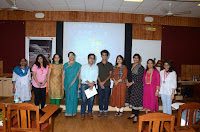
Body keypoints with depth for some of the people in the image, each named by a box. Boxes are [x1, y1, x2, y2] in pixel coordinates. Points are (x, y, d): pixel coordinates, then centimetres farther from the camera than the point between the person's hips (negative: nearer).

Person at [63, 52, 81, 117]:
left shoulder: (78, 65, 3)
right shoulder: (65, 65, 7)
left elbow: (79, 75, 2)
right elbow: (63, 75, 7)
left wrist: (79, 83, -3)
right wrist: (63, 84, 4)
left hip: (75, 84, -1)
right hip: (67, 83, 1)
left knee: (74, 96, 0)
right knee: (68, 97, 5)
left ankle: (73, 111, 13)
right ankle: (68, 111, 16)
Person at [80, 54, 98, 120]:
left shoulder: (96, 67, 10)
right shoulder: (83, 67, 6)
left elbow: (96, 76, 1)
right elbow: (82, 76, -2)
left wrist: (92, 84, -13)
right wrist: (89, 83, -12)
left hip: (92, 85, 1)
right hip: (84, 85, -1)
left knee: (91, 99, 2)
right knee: (84, 99, -4)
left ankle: (90, 112, 18)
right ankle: (83, 113, 7)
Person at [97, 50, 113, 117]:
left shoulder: (110, 65, 4)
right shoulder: (98, 65, 6)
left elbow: (110, 75, 0)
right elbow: (97, 75, 2)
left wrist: (104, 82, -10)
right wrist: (100, 82, -10)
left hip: (107, 84, 0)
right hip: (100, 84, 0)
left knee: (106, 98, 6)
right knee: (100, 98, 6)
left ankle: (105, 110, 18)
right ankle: (100, 111, 17)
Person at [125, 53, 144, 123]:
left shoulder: (140, 67, -9)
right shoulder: (131, 65, 12)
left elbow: (139, 78, -14)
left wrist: (132, 83, -14)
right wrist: (127, 81, 2)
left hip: (137, 85, -7)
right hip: (130, 85, 7)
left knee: (136, 100, -4)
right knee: (131, 99, 12)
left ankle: (136, 116, 4)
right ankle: (133, 113, 26)